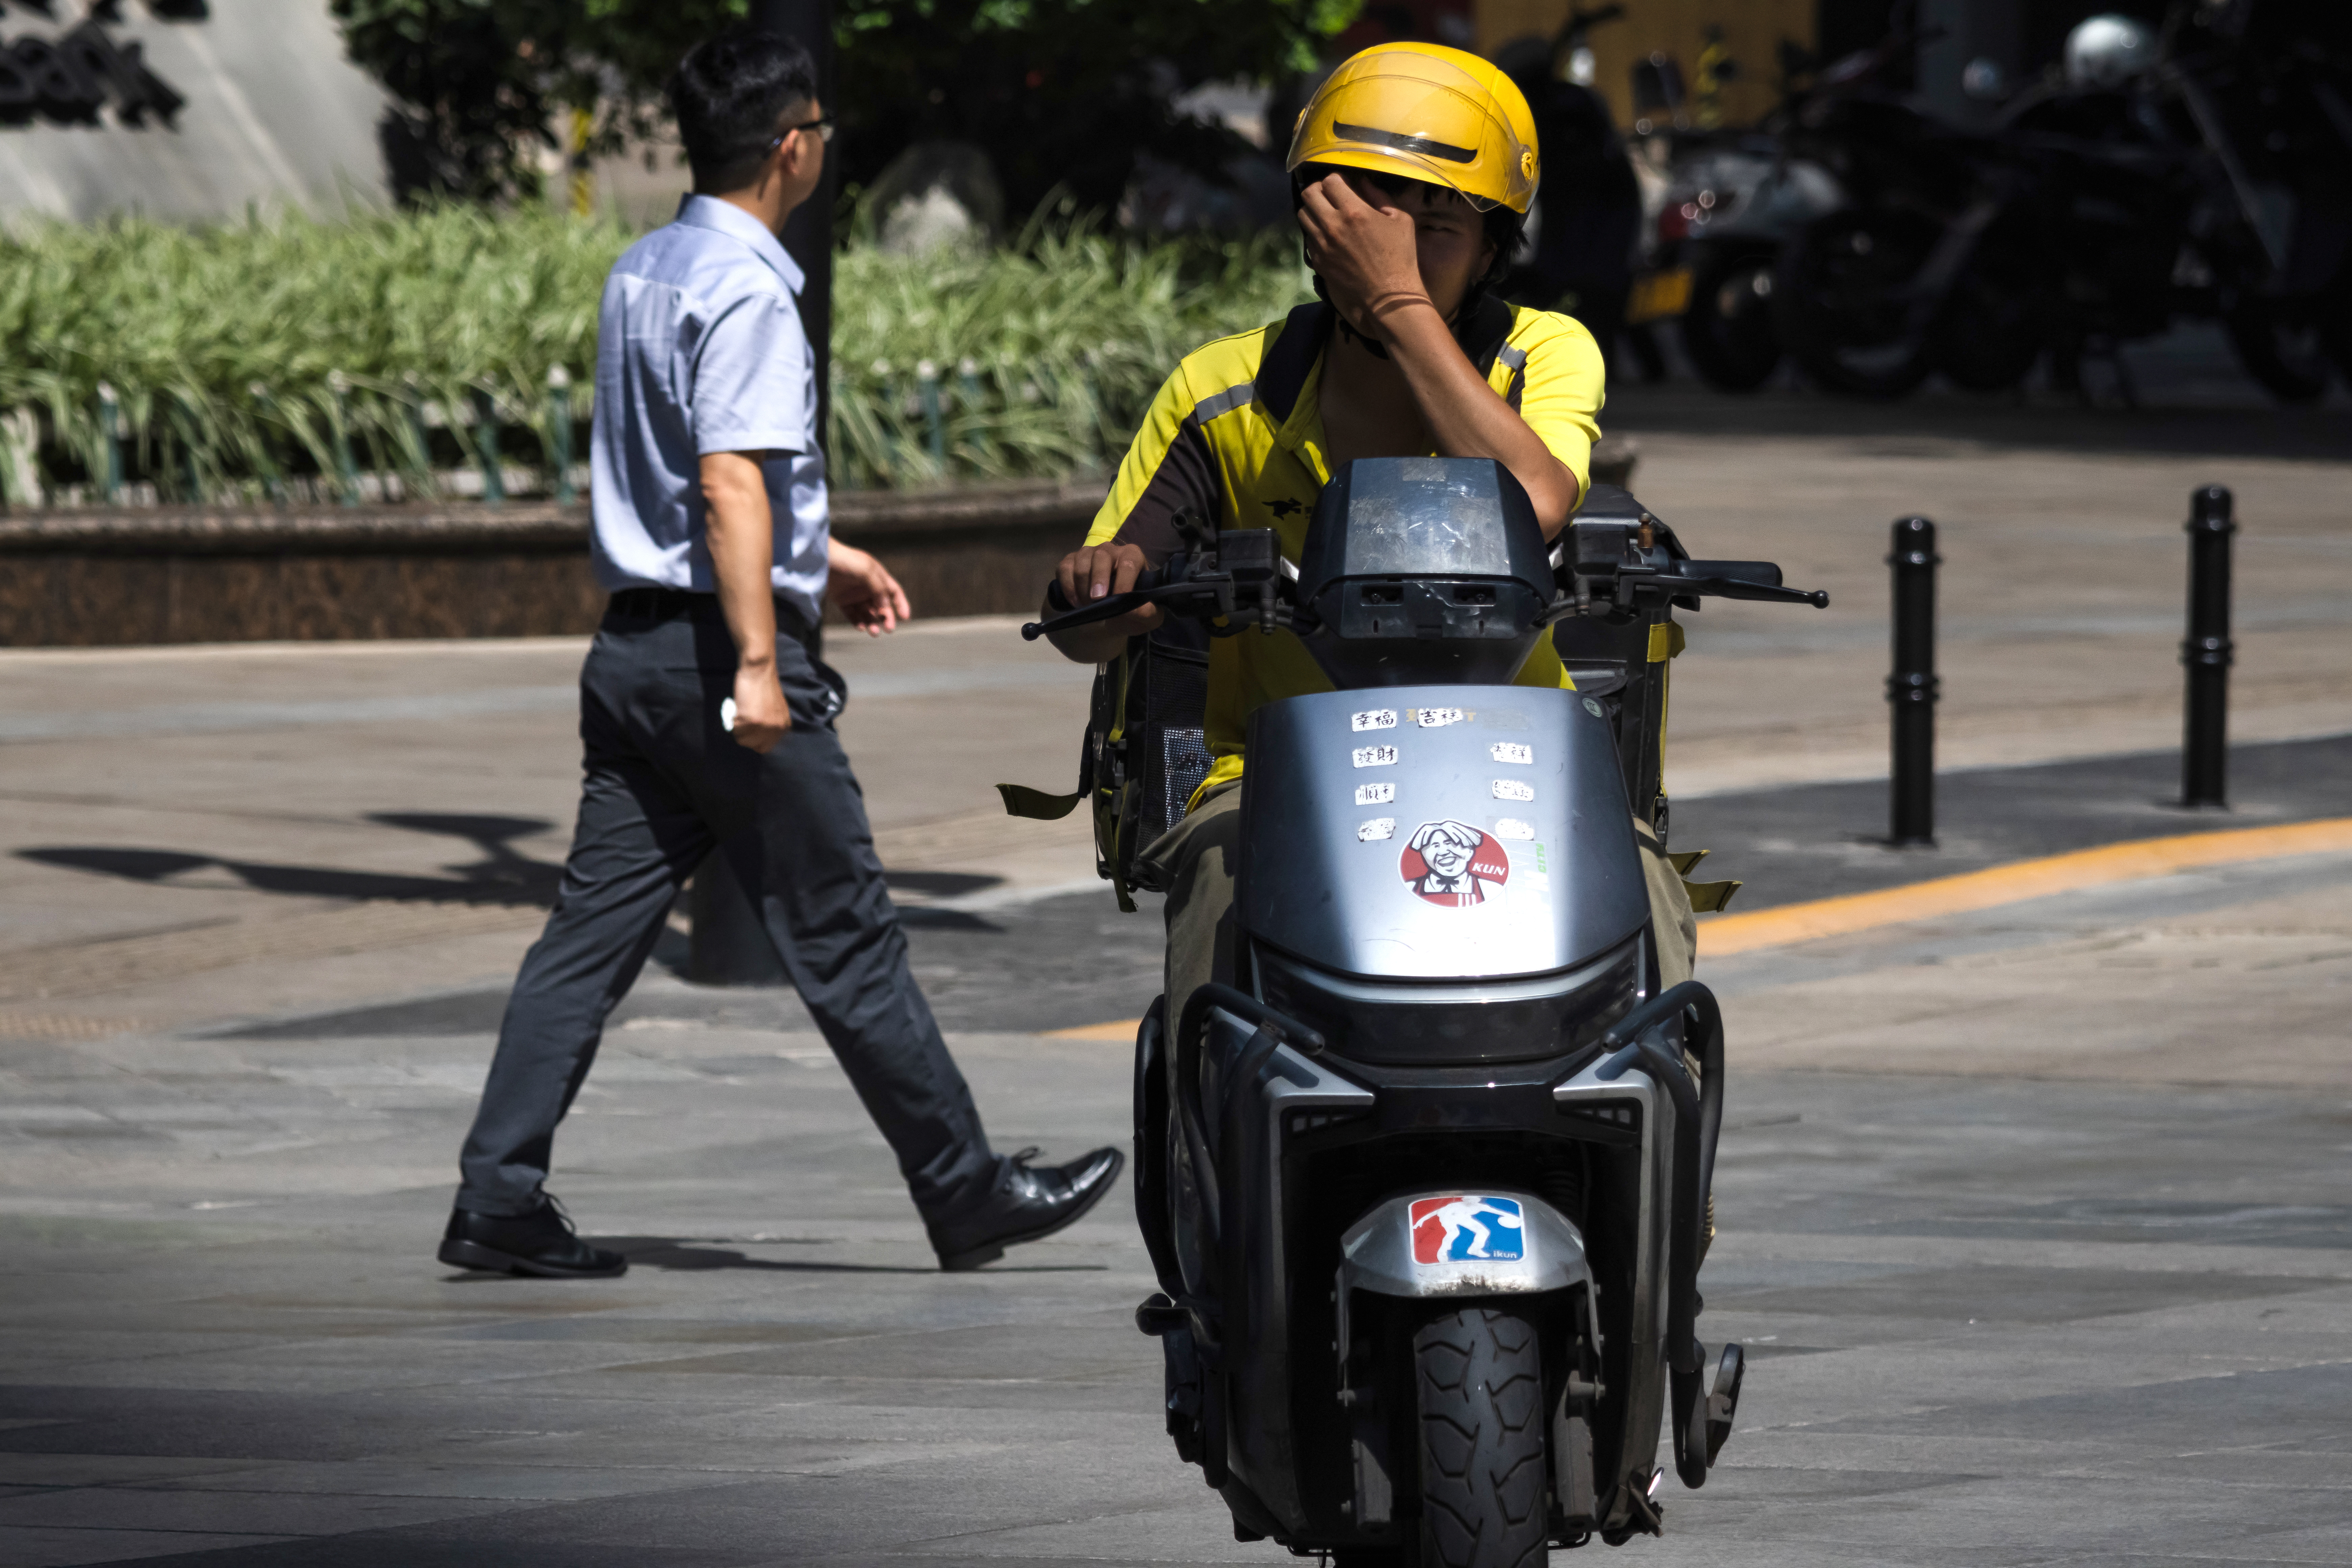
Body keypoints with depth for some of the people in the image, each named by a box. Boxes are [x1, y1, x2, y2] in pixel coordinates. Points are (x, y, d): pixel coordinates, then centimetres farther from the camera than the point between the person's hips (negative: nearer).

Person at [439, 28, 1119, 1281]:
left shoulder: (643, 273, 14)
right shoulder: (746, 291, -15)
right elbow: (730, 484, -24)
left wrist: (821, 555, 34)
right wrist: (757, 664, -26)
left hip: (635, 645, 9)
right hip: (717, 647, -9)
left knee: (594, 931, 6)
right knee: (846, 942, 0)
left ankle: (498, 1199, 0)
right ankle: (968, 1196, 9)